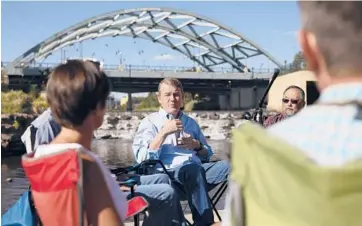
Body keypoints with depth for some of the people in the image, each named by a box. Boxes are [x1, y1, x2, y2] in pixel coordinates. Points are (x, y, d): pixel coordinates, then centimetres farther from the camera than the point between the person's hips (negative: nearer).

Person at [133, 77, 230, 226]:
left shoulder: (191, 122, 26)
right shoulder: (150, 122, 12)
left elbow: (207, 155, 28)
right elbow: (142, 158, -3)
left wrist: (197, 145, 6)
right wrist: (164, 133, -11)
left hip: (197, 169, 5)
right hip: (169, 173, -4)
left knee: (230, 166, -26)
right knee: (194, 169, -38)